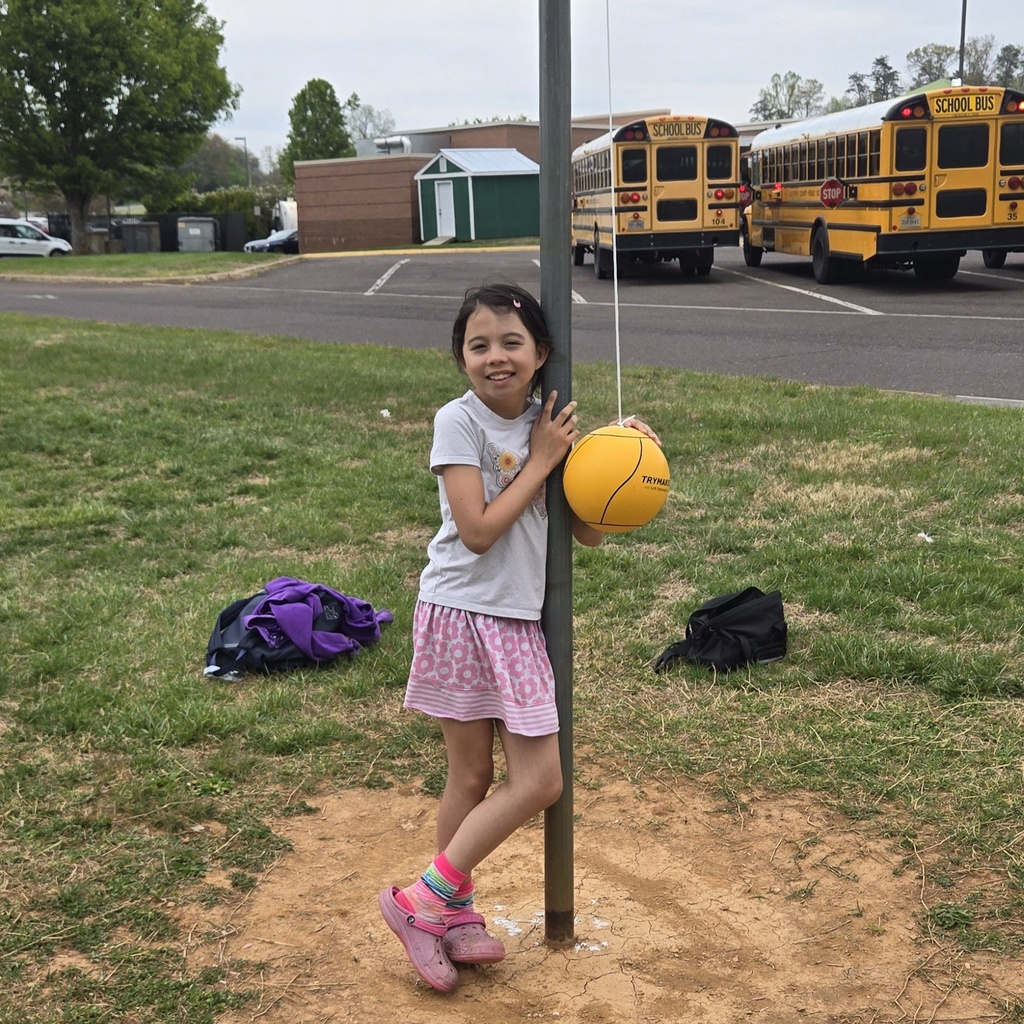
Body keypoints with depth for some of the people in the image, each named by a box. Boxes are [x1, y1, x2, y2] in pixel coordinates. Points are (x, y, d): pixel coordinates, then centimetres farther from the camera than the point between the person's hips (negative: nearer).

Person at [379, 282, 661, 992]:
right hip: (463, 614, -6)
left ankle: (450, 912, 20)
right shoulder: (458, 422, -10)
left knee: (540, 779, 7)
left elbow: (589, 533, 6)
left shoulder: (547, 425, 6)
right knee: (472, 775, -1)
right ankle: (426, 903, 17)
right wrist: (542, 460, -12)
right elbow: (478, 531, -19)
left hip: (519, 620, 6)